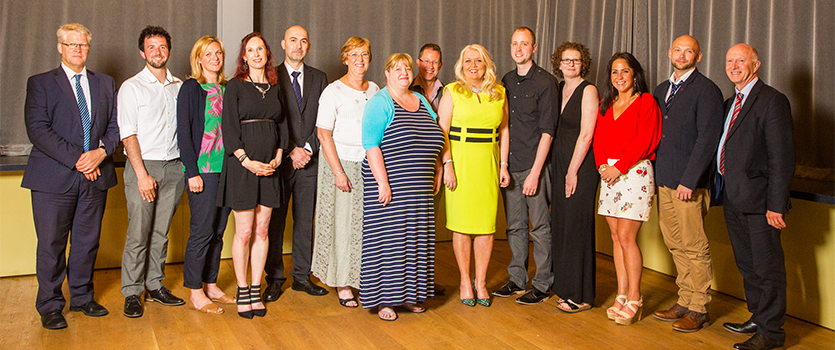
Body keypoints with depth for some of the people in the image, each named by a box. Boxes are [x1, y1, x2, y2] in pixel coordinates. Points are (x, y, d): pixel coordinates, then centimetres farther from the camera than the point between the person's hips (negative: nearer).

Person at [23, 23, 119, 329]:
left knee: (88, 241, 11)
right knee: (51, 244, 2)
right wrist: (76, 159, -15)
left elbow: (114, 127, 10)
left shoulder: (105, 84, 15)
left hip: (95, 177, 3)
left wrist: (101, 152, -10)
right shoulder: (40, 84, 3)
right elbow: (38, 130, -8)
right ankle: (50, 306, 15)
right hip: (54, 177, -3)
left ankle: (82, 297, 26)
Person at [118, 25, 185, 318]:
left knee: (161, 232, 9)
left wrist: (186, 163, 4)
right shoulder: (131, 87, 0)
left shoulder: (179, 86, 12)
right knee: (138, 233, -4)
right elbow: (128, 135, -5)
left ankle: (155, 285, 19)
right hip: (143, 165, -3)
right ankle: (132, 293, 6)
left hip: (174, 167, 3)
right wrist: (142, 174, -12)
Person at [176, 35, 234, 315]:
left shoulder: (227, 89, 13)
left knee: (218, 230, 10)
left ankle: (211, 285, 21)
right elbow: (184, 133, -8)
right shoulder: (191, 88, -3)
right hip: (203, 169, -6)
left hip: (227, 168, 6)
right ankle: (195, 293, 7)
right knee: (202, 230, -4)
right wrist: (193, 172, -13)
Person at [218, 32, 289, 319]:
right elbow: (229, 129, -7)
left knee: (262, 231, 6)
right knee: (244, 232, -1)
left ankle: (256, 291, 15)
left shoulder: (275, 87, 12)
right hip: (242, 165, -4)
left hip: (269, 166, 4)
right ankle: (242, 293, 11)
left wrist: (278, 158, 0)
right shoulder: (235, 86, -1)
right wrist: (248, 162, -14)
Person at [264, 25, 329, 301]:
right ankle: (275, 278, 13)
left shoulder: (319, 78, 11)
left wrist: (308, 148, -6)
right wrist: (290, 151, -11)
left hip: (310, 160, 3)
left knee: (305, 221, 8)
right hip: (280, 160, -3)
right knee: (275, 221, 2)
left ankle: (302, 276, 19)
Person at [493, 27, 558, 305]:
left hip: (534, 166, -6)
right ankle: (517, 279, 24)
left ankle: (542, 284, 12)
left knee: (540, 227, 1)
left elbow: (547, 131, -10)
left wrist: (535, 172, -16)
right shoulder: (506, 82, 13)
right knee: (514, 225, 12)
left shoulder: (546, 82, -6)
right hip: (509, 166, 6)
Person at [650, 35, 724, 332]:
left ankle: (698, 310, 11)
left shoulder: (707, 90, -6)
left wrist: (689, 180, -18)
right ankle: (685, 302, 23)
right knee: (676, 245, 12)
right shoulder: (661, 90, 17)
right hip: (663, 181, 7)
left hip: (690, 183, -7)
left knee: (694, 248, -1)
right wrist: (655, 174, 10)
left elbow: (707, 138, -12)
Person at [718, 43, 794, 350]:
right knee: (746, 265, 18)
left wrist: (776, 205, -19)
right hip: (733, 198, 8)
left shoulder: (772, 101, -10)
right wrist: (723, 190, 11)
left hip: (758, 199, -8)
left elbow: (782, 158, -15)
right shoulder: (729, 103, 16)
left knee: (768, 268, 1)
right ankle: (757, 318, 33)